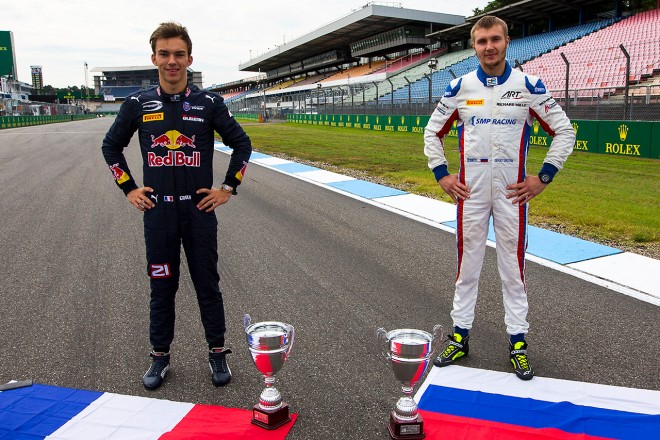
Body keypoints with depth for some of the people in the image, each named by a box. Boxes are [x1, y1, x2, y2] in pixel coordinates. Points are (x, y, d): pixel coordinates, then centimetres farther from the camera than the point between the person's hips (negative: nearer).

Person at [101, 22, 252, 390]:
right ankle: (160, 356, 26)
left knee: (208, 285, 8)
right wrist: (129, 189, 9)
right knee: (162, 287, 11)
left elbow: (242, 143, 6)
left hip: (200, 211, -1)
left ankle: (218, 353, 23)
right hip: (158, 212, 1)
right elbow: (111, 145, 15)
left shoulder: (209, 103, -2)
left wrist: (228, 188, 2)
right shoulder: (138, 104, 3)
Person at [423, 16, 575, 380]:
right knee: (467, 265, 9)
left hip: (513, 192, -1)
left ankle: (518, 343, 19)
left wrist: (543, 177, -3)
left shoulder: (528, 86, -2)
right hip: (470, 192, 1)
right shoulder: (460, 87, 3)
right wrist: (441, 175, 3)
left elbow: (564, 131, 3)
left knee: (513, 267, 6)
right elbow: (433, 132, 13)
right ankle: (460, 337, 22)